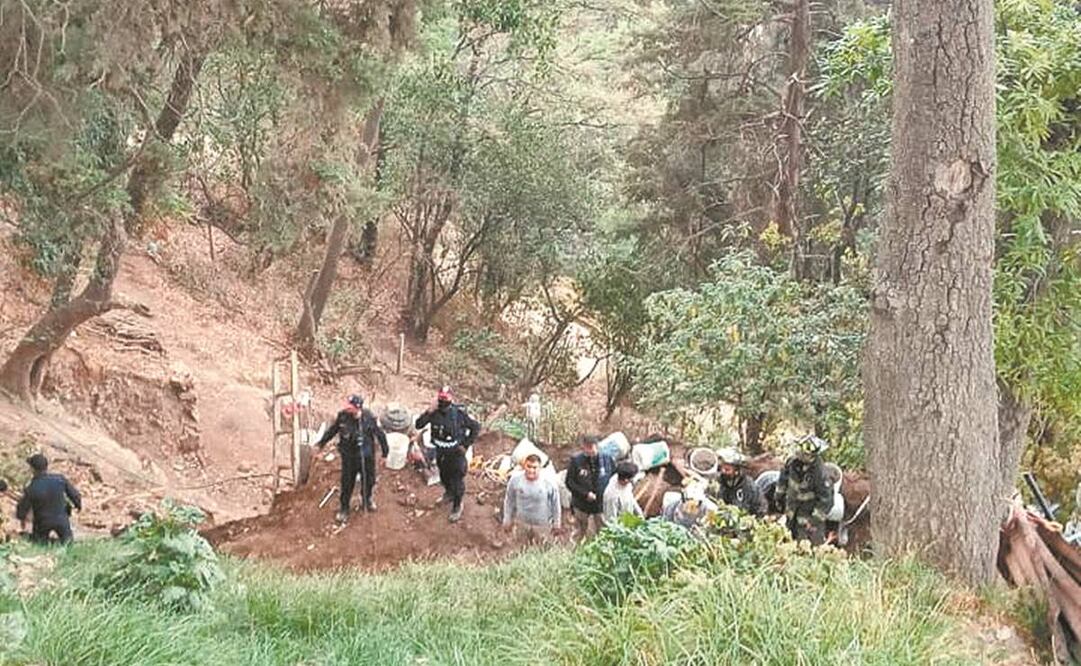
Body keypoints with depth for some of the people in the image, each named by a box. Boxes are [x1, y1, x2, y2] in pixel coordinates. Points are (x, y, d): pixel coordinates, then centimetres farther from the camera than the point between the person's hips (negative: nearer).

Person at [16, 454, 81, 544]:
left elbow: (22, 509, -13)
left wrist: (22, 520, 10)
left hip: (43, 522, -1)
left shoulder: (30, 489, -28)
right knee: (67, 541, 25)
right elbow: (74, 494, -10)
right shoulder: (60, 479, -24)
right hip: (61, 519, 1)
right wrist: (78, 505, 12)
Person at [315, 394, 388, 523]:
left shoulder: (369, 418, -19)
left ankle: (367, 498, 49)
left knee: (368, 479, 18)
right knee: (347, 483, 7)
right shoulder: (342, 416, -17)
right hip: (349, 456, 0)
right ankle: (344, 509, 25)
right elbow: (332, 430, 2)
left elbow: (380, 434, -5)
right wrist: (322, 442, 12)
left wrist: (385, 449, 4)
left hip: (366, 456, 0)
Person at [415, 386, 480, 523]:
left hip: (456, 453, -4)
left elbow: (476, 427, -10)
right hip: (441, 453, 5)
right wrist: (429, 412, -29)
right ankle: (449, 493, 55)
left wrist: (466, 445, -10)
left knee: (457, 481, 0)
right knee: (444, 476, 26)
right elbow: (418, 425, -17)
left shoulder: (459, 413, -21)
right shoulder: (435, 413, -12)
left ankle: (457, 507, 17)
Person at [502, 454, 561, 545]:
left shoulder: (548, 483, -24)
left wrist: (557, 523, 0)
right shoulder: (515, 480, -18)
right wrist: (507, 520, 6)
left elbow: (555, 504, -9)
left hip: (542, 524, -2)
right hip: (522, 523, 2)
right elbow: (509, 501, -2)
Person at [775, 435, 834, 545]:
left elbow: (826, 499, -25)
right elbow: (784, 475, 7)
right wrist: (779, 494, 17)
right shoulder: (793, 460, -15)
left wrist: (816, 519, -22)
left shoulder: (818, 472, -33)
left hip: (810, 510, -6)